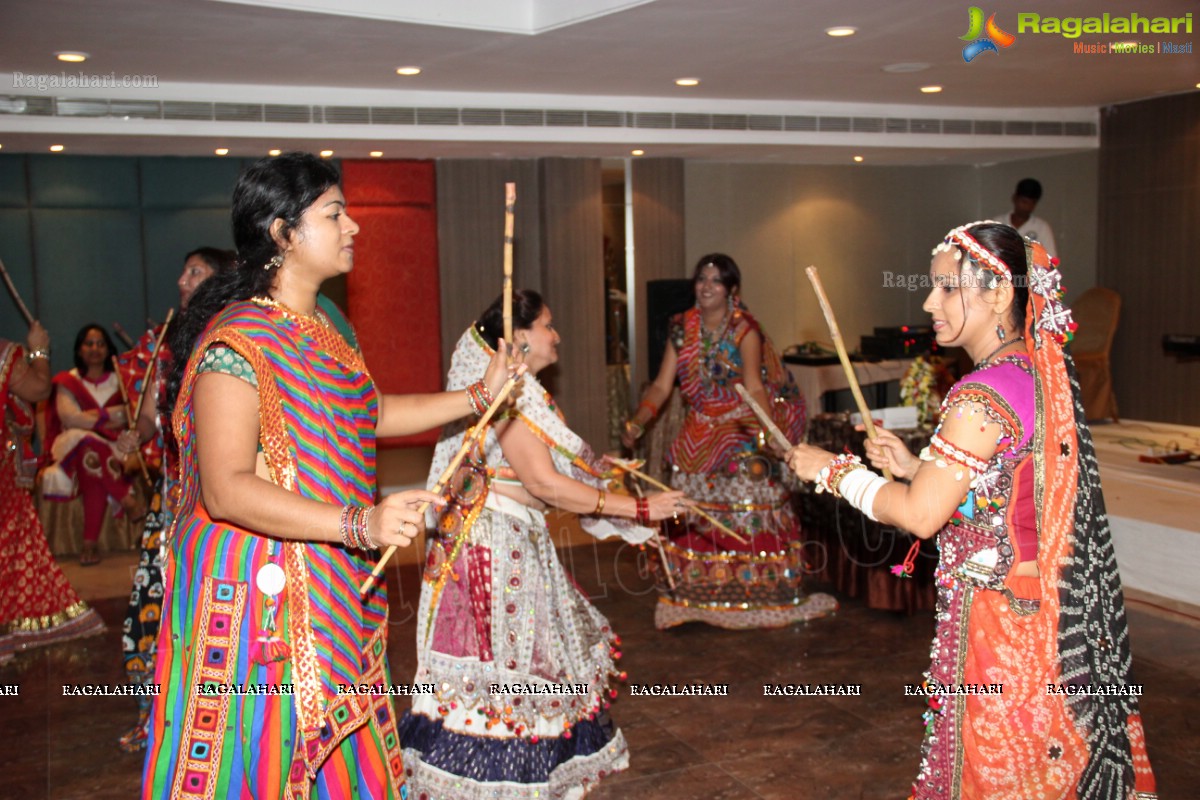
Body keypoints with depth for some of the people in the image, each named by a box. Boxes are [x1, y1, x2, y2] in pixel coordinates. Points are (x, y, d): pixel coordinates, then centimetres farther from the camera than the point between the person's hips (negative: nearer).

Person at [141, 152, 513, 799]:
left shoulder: (317, 331, 13)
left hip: (331, 589, 9)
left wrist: (479, 395, 17)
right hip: (261, 588, -9)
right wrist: (357, 523, -33)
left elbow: (375, 414, 24)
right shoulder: (239, 340, -18)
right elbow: (226, 490, -25)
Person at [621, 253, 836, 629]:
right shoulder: (682, 329, 2)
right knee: (695, 513, 2)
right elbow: (661, 386, 0)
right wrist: (637, 423, -14)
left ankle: (757, 594, 3)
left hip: (743, 433, -4)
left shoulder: (745, 331, -11)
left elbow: (755, 389, -22)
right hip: (699, 436, 4)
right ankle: (699, 597, 12)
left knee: (749, 511, -8)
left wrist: (769, 432, -38)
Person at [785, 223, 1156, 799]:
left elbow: (921, 515, -19)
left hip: (998, 613, -9)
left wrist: (833, 471, -7)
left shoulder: (984, 394, -22)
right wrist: (915, 466, 8)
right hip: (1049, 606, 9)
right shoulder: (1045, 375, 6)